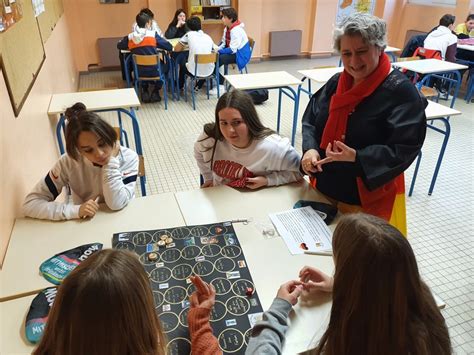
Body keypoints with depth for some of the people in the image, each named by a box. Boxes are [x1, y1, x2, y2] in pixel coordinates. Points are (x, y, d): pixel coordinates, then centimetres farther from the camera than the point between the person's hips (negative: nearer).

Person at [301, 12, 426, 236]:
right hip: (323, 188, 6)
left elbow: (405, 149, -19)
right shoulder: (336, 83, 2)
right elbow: (310, 120, 6)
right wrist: (310, 149, -14)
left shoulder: (401, 91, -15)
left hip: (367, 198, -5)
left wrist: (356, 157, -31)